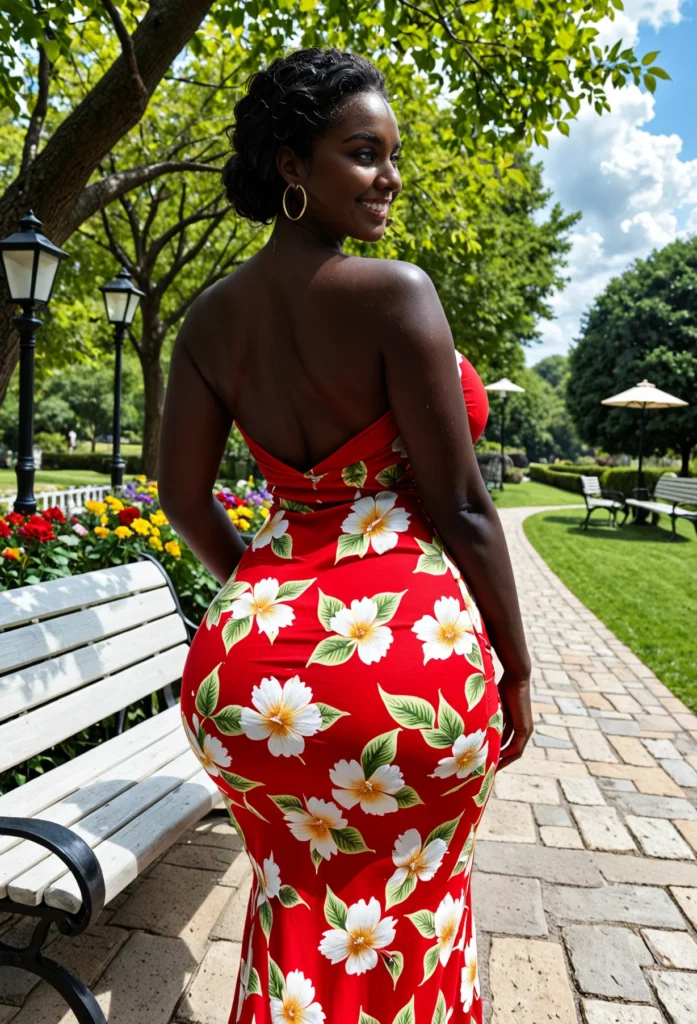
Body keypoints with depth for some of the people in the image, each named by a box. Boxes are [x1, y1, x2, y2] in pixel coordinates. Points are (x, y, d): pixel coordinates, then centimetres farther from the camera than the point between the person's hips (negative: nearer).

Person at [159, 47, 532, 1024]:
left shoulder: (214, 313, 4)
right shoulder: (395, 292, -14)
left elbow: (183, 495, 6)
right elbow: (460, 509, -13)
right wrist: (516, 668, 0)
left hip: (250, 664, 5)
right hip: (409, 657, -5)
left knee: (294, 901, 28)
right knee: (411, 903, 24)